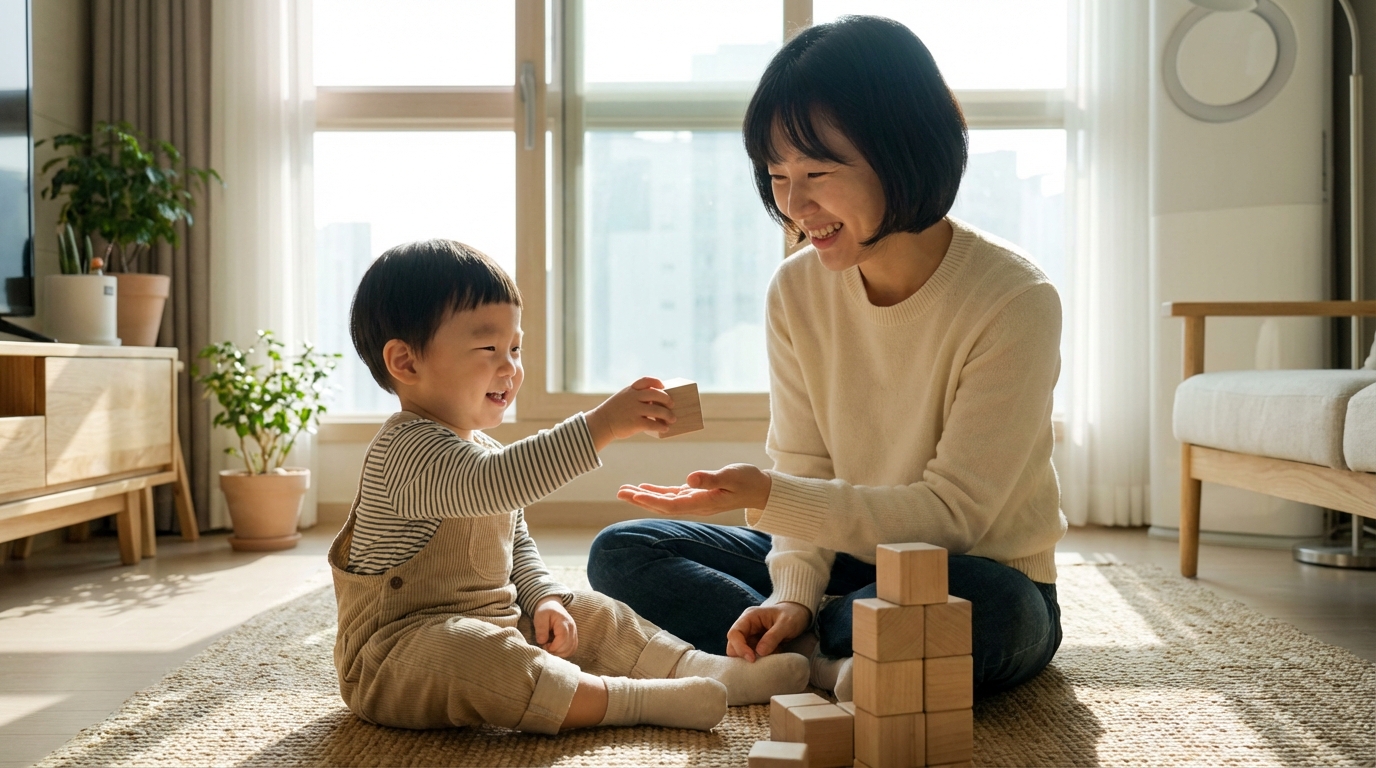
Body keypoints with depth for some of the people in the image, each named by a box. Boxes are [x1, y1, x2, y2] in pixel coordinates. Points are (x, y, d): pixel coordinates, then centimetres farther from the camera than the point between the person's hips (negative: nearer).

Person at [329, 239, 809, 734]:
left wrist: (545, 599, 1)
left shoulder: (484, 449, 12)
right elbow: (492, 483, -41)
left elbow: (518, 545, 21)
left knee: (593, 615, 6)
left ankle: (706, 670, 2)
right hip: (404, 647, -10)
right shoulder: (409, 450, -21)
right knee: (461, 654, -38)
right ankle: (633, 698, -40)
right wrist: (600, 425, -45)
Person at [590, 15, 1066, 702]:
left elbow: (953, 511, -22)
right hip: (851, 561, 5)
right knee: (621, 552, -7)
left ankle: (793, 654, -15)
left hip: (982, 578, -4)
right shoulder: (797, 291, -4)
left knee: (990, 609, -40)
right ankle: (826, 661, -20)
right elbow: (803, 470, -3)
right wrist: (794, 594, -21)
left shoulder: (1013, 301, -20)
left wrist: (766, 496, -31)